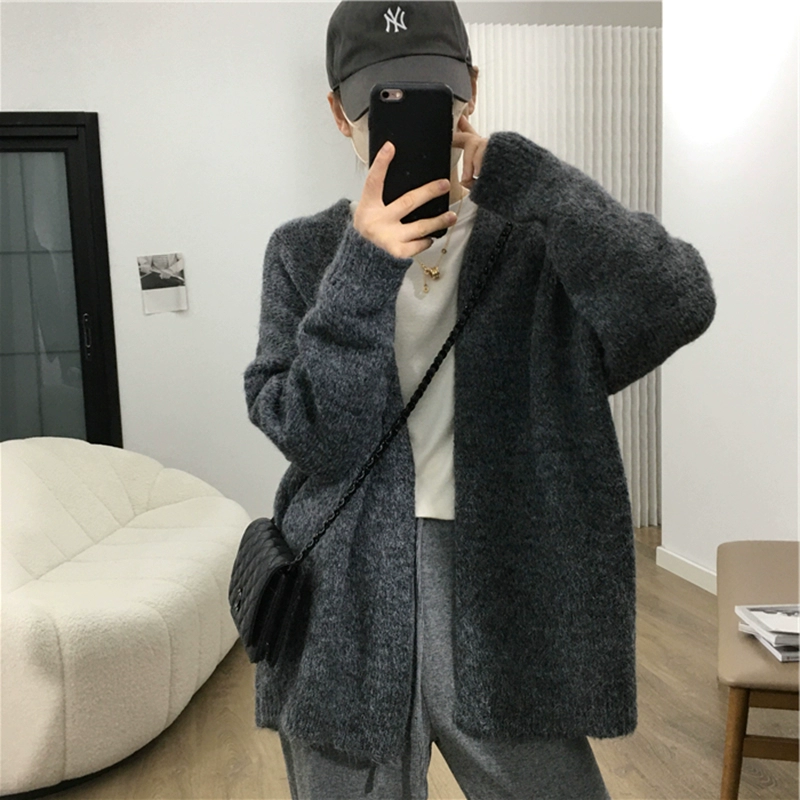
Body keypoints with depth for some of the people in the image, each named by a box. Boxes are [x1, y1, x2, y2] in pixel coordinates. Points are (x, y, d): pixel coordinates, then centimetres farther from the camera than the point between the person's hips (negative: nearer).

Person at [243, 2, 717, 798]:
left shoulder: (538, 238, 0)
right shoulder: (304, 252, 2)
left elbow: (677, 305, -18)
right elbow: (304, 433, -8)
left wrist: (513, 171, -18)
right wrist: (365, 267, -18)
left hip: (507, 620, 0)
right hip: (345, 627, 1)